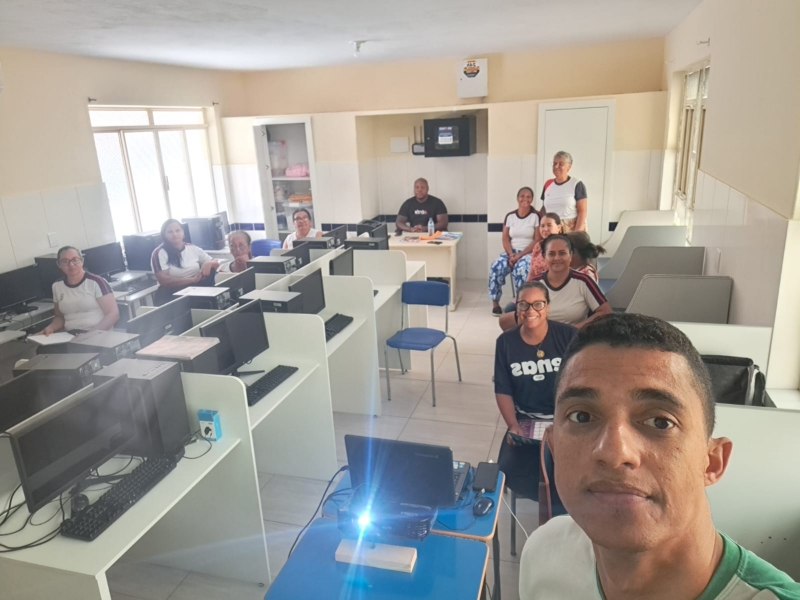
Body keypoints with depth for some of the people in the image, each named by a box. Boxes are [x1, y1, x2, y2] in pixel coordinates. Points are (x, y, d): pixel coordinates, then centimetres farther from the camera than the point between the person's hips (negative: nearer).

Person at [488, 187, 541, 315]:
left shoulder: (536, 216, -2)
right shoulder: (510, 216, 9)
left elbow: (537, 241, -8)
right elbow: (505, 239, 5)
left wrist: (520, 255, -17)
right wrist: (511, 254, -14)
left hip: (529, 252, -3)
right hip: (511, 251, 3)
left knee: (521, 268, -37)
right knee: (496, 267, -26)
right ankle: (495, 302, -14)